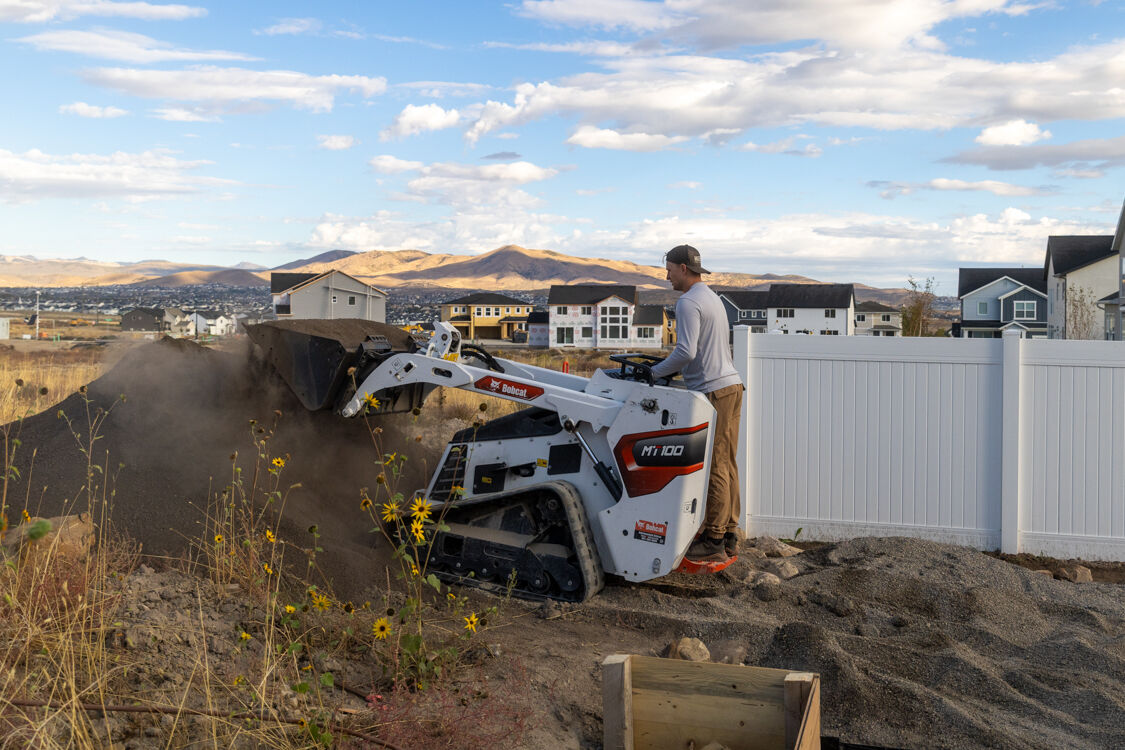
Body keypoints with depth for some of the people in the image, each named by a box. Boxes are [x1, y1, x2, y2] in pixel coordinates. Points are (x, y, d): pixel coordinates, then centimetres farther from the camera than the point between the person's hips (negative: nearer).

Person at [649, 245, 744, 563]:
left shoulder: (688, 302, -12)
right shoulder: (713, 298, 20)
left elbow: (686, 352, -21)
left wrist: (656, 371, -9)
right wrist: (673, 369, 21)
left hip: (712, 391, -10)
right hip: (731, 384, 10)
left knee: (714, 468, -6)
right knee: (726, 464, 11)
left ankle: (713, 542, -1)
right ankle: (728, 535, 16)